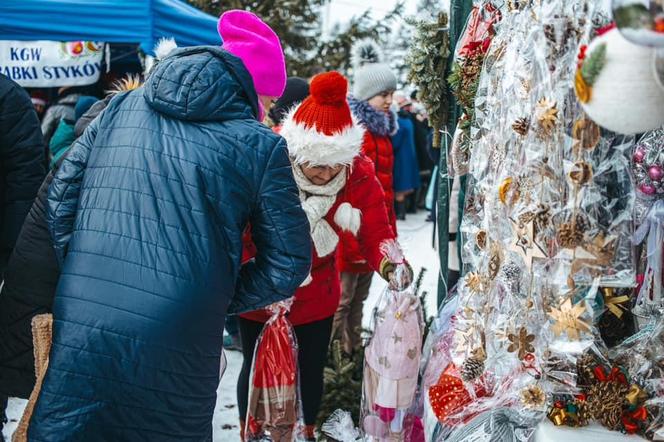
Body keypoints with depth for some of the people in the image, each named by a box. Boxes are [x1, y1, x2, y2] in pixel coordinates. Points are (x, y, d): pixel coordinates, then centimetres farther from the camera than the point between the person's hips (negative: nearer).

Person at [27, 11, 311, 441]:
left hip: (78, 330, 2)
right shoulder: (259, 145, -1)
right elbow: (288, 264, 1)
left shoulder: (119, 111, 9)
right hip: (175, 352, -2)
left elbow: (61, 197, 10)